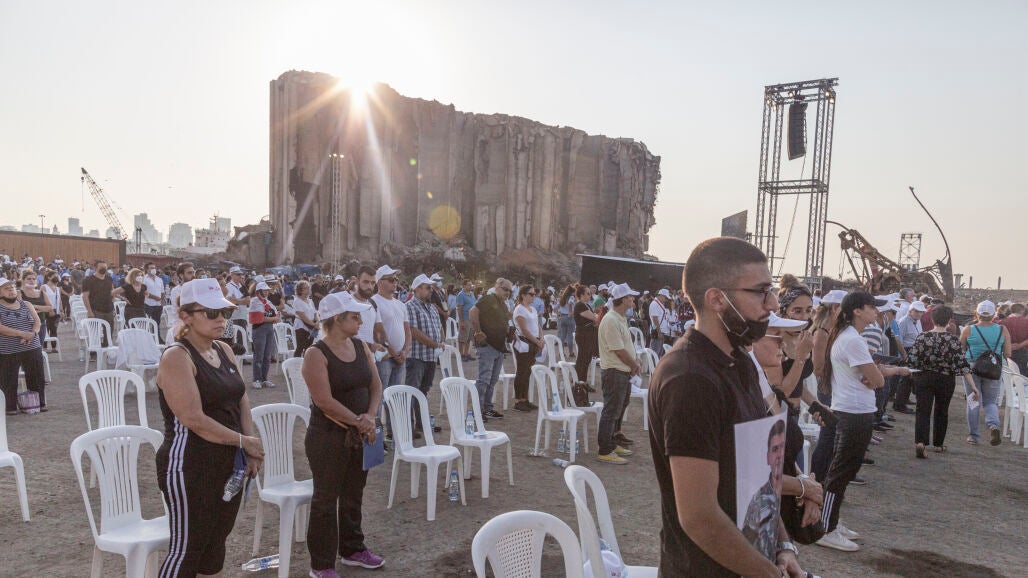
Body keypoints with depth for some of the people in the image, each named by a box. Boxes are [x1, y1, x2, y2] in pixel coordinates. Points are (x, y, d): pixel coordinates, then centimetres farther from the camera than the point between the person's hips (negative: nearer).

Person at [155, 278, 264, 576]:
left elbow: (241, 399, 8)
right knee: (186, 549, 1)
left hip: (228, 463, 8)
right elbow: (194, 420, -22)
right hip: (189, 466, -8)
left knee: (216, 541, 17)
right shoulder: (177, 357, -15)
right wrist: (244, 441, -14)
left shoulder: (224, 351, 9)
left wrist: (251, 448, -6)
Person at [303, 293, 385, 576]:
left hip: (360, 435, 7)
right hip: (328, 437, -6)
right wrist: (357, 421, -17)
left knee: (353, 494, 19)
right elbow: (324, 400, -21)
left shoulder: (361, 346, 5)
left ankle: (352, 549, 36)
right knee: (326, 499, 5)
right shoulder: (316, 354, -16)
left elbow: (375, 385, 5)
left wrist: (370, 417, -11)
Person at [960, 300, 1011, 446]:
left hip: (972, 368, -1)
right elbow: (1007, 354, 0)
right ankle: (994, 425, -13)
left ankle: (973, 436, 13)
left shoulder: (968, 330, -7)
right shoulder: (1002, 330, -2)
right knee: (991, 401, 15)